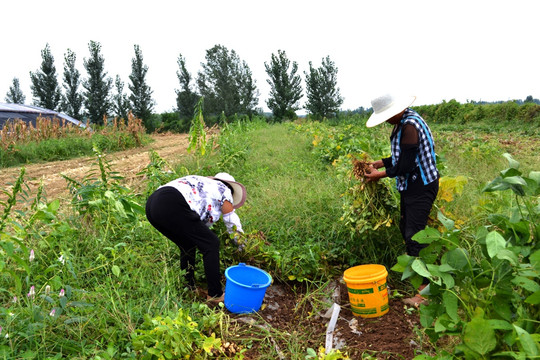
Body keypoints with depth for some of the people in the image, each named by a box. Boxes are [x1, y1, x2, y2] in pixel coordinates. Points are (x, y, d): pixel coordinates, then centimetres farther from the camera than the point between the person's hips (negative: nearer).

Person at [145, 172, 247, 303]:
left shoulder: (201, 185, 37)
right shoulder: (223, 190, 19)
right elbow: (232, 223, 26)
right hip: (172, 207, -9)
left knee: (188, 245, 25)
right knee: (211, 243, 3)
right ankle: (215, 294, 9)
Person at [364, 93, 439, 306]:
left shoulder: (410, 126, -22)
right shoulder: (403, 122, 10)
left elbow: (406, 166, -23)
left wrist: (381, 174, -11)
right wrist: (381, 162, 10)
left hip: (421, 187, -10)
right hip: (411, 186, 10)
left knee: (414, 235, -7)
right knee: (406, 230, 18)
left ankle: (426, 289, 2)